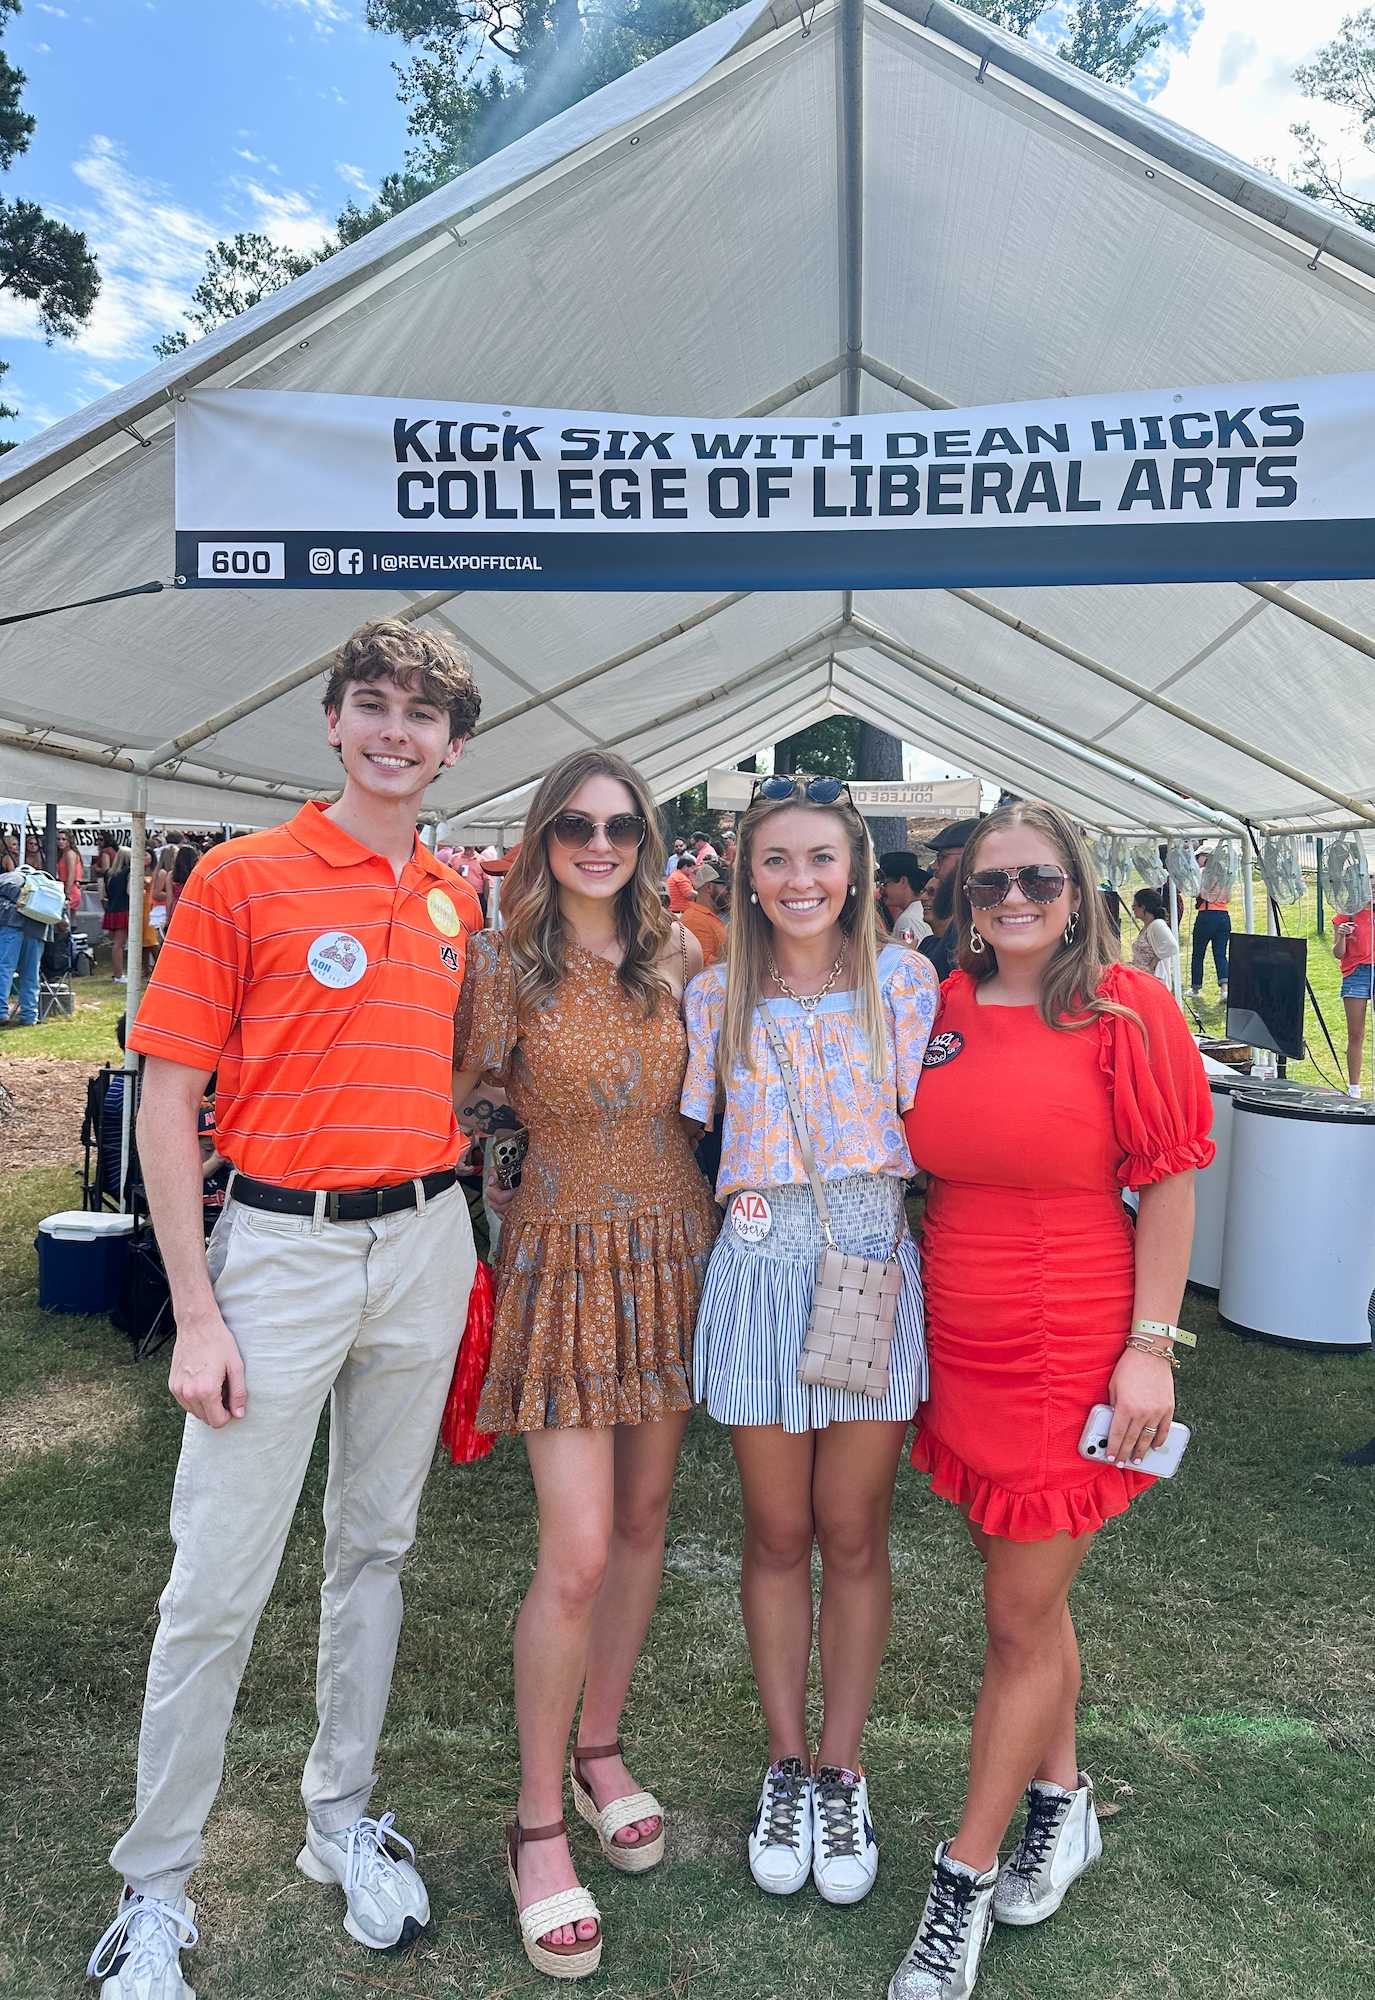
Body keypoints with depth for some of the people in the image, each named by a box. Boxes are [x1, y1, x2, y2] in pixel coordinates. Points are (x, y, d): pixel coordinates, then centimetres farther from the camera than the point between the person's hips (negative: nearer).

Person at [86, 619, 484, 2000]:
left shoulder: (457, 900, 7)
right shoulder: (241, 878, -6)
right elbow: (166, 1103, -8)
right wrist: (195, 1314, -11)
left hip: (423, 1241, 5)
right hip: (280, 1243, -4)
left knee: (375, 1545, 17)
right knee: (218, 1583, 3)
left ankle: (342, 1821, 37)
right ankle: (154, 1888, 25)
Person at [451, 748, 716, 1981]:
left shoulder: (678, 956, 4)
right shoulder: (508, 962, -7)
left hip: (674, 1251, 5)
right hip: (566, 1259, -4)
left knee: (643, 1518, 15)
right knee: (577, 1553, -6)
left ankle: (601, 1746, 36)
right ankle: (539, 1823, 16)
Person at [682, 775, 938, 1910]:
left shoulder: (903, 984, 1)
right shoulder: (716, 997, 3)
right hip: (759, 1271, 1)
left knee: (853, 1535, 10)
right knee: (778, 1535, 12)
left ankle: (843, 1770, 30)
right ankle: (787, 1763, 32)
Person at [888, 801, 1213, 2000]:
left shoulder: (1125, 1010, -9)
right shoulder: (942, 1012, 4)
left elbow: (1168, 1185, -8)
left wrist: (1150, 1347, -12)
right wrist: (913, 1321, 10)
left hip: (1073, 1354, -4)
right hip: (960, 1347, 5)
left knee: (1022, 1621, 7)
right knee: (1031, 1594, 21)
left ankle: (964, 1882, 25)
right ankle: (1062, 1804, 44)